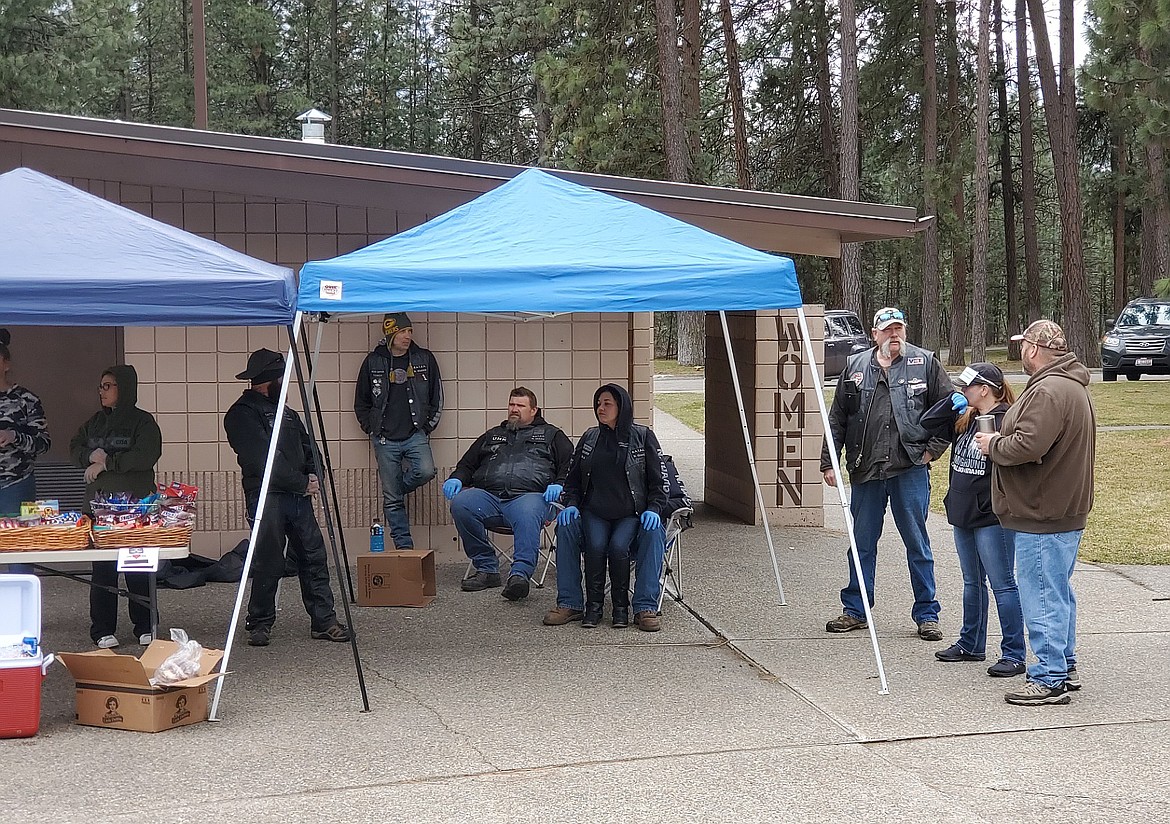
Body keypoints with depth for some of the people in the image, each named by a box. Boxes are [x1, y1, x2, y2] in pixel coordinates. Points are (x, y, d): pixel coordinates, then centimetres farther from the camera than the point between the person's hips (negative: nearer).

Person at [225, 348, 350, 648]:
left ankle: (323, 621, 7)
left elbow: (306, 446, 22)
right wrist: (302, 483, -12)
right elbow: (264, 461, -15)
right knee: (269, 564, -4)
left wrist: (312, 475, 2)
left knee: (314, 557, 4)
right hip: (267, 497, -8)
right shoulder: (242, 415, -7)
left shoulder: (285, 411, 21)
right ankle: (259, 624, 9)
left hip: (298, 496, 8)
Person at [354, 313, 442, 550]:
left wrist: (427, 427, 4)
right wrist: (372, 430, 5)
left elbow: (437, 398, 12)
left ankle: (398, 489, 8)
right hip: (385, 439, 0)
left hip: (416, 435, 0)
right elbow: (361, 403, 14)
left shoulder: (424, 359, 6)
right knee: (391, 499, -1)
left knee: (425, 471, -25)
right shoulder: (373, 362, 5)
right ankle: (404, 546, 7)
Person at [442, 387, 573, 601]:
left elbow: (570, 465, 13)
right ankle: (486, 568, -21)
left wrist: (559, 485, -8)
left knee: (528, 515, -40)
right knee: (460, 503, -28)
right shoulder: (492, 436, 35)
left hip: (529, 496, -4)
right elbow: (467, 464, 35)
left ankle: (520, 574, -54)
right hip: (489, 495, 4)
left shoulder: (550, 435, 24)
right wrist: (456, 479, 12)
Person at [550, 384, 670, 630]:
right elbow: (573, 478, 18)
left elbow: (660, 480, 4)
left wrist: (653, 509, -12)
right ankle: (593, 606, -18)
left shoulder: (643, 436, 3)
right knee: (595, 546, -29)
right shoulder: (590, 438, 13)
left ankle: (621, 607, -16)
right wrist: (571, 504, 0)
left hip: (631, 514, -2)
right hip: (594, 513, 2)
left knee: (618, 546, -31)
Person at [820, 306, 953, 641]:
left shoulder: (925, 363, 1)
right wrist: (828, 461, 7)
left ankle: (926, 614, 11)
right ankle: (855, 610, 22)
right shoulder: (855, 367, 8)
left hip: (910, 469, -2)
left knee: (917, 543, 3)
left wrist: (933, 448, -1)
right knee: (862, 543, 11)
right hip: (865, 471, 3)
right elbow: (837, 418, 11)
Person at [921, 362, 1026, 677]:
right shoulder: (964, 418, 9)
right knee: (972, 582, 20)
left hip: (993, 518, -10)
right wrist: (951, 402, 2)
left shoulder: (1005, 421, -18)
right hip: (963, 515, 10)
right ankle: (971, 644, 33)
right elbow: (928, 422, 14)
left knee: (1002, 584, -4)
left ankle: (1014, 654, 1)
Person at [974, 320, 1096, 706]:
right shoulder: (1072, 386, 16)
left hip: (1044, 515, -11)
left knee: (1042, 597, -6)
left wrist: (994, 446, -10)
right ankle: (1064, 667, 29)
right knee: (1058, 593, 20)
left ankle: (1050, 679, -2)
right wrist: (1003, 439, 10)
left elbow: (1028, 445, -28)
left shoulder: (1048, 391, -21)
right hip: (1065, 511, 11)